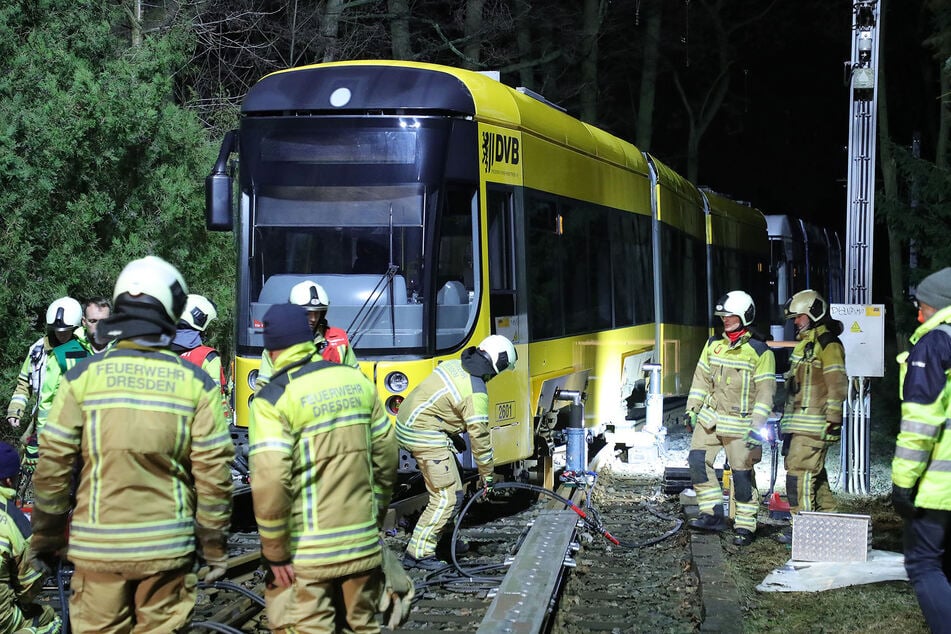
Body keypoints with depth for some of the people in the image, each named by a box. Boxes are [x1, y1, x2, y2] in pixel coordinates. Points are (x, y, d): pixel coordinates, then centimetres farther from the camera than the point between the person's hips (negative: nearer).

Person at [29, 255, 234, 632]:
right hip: (167, 547, 0)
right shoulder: (196, 384, -3)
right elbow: (213, 474, -4)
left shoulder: (82, 377, -3)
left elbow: (53, 467, -2)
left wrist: (45, 540, 9)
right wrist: (214, 546, 7)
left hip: (98, 548, 0)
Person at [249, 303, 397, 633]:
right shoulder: (356, 380, 5)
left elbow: (270, 484, -19)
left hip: (307, 557, -5)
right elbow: (386, 457, 10)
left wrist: (275, 554, -10)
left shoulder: (273, 399, -12)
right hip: (364, 545, 6)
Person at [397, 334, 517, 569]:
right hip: (425, 436, -10)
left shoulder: (454, 365, 8)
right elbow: (479, 435, -13)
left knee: (450, 490, 19)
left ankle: (441, 538, 28)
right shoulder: (475, 393, -19)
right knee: (447, 497, -8)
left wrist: (453, 433, 27)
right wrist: (487, 474, -2)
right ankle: (418, 553, -8)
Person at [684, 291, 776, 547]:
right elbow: (701, 379, 16)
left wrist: (757, 427, -16)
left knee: (742, 474, -2)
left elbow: (765, 391, -10)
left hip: (740, 424, -5)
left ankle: (745, 527, 8)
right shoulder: (713, 345, 8)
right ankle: (713, 514, 1)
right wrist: (692, 410, 12)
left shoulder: (760, 352, -8)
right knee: (697, 460, -7)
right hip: (710, 418, 5)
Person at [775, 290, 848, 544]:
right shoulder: (806, 342, 21)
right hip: (799, 423, 10)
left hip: (814, 425, -10)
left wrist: (833, 418, -19)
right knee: (814, 472, 14)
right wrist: (788, 417, 28)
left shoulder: (828, 344, -11)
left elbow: (838, 384, -16)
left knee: (800, 470, -13)